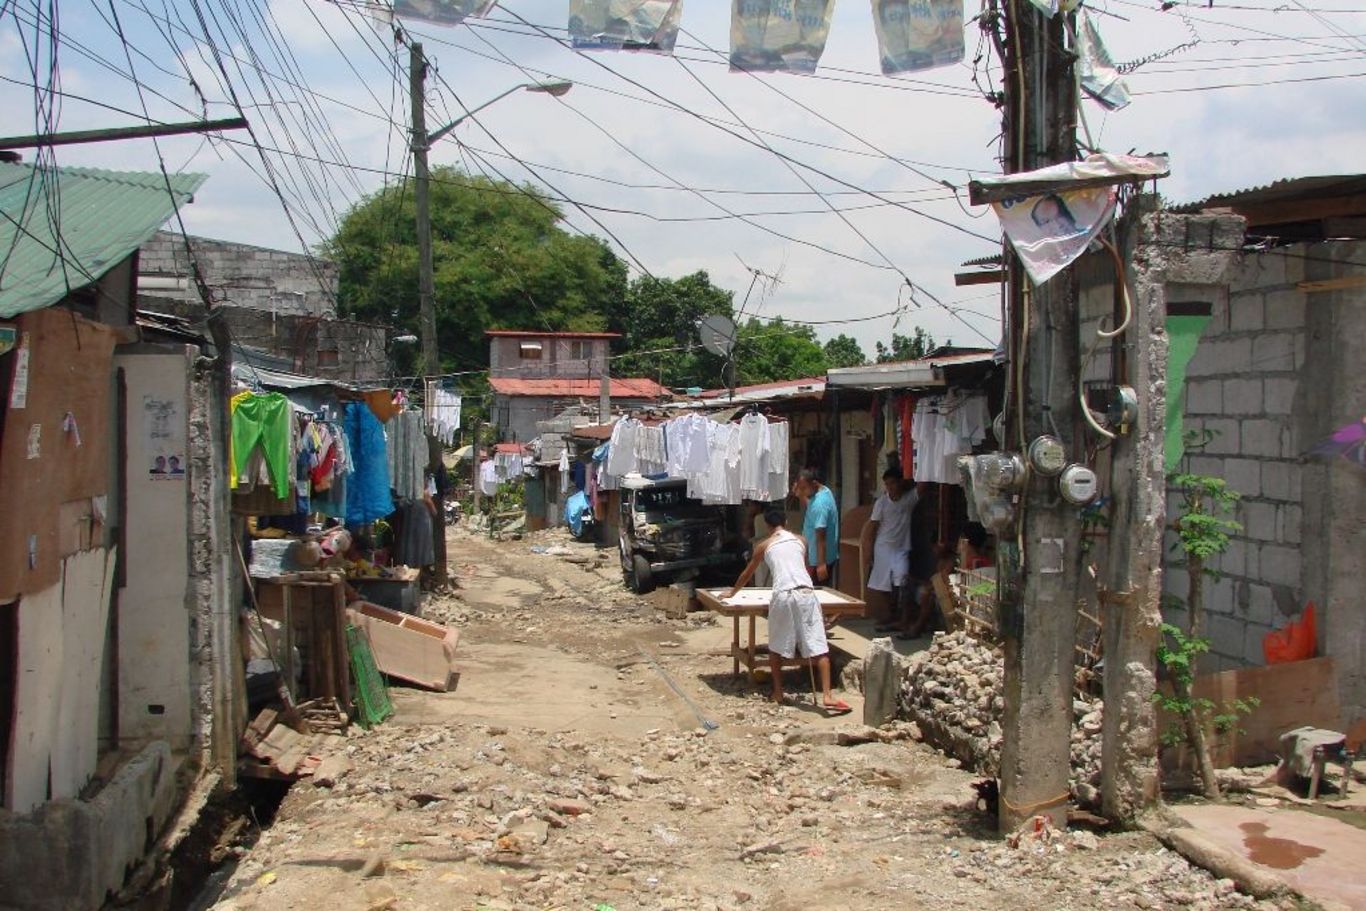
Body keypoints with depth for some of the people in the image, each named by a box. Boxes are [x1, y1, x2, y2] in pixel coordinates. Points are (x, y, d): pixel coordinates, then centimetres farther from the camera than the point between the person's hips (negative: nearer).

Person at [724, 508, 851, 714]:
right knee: (819, 647, -2)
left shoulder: (764, 545, 17)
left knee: (776, 647, 17)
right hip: (805, 593, 1)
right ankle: (827, 695, -11)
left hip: (782, 596, -1)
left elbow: (747, 573, 29)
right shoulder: (800, 541, 21)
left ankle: (778, 693, 21)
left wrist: (732, 592, 46)